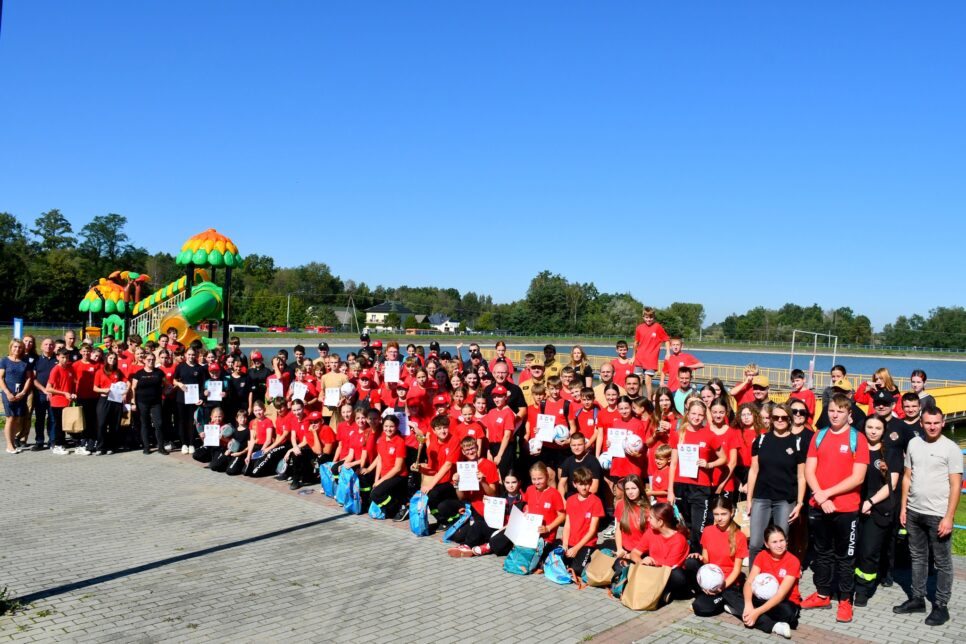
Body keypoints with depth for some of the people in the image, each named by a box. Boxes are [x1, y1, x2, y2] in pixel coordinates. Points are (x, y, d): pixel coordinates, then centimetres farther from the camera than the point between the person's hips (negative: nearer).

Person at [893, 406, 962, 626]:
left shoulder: (951, 448, -8)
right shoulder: (914, 443, 5)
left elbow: (956, 485, -9)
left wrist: (949, 517, -13)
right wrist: (903, 507, 8)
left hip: (938, 515, -5)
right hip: (914, 512, 5)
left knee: (942, 562, 6)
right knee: (917, 557, 15)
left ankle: (941, 606, 16)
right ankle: (917, 598, 26)